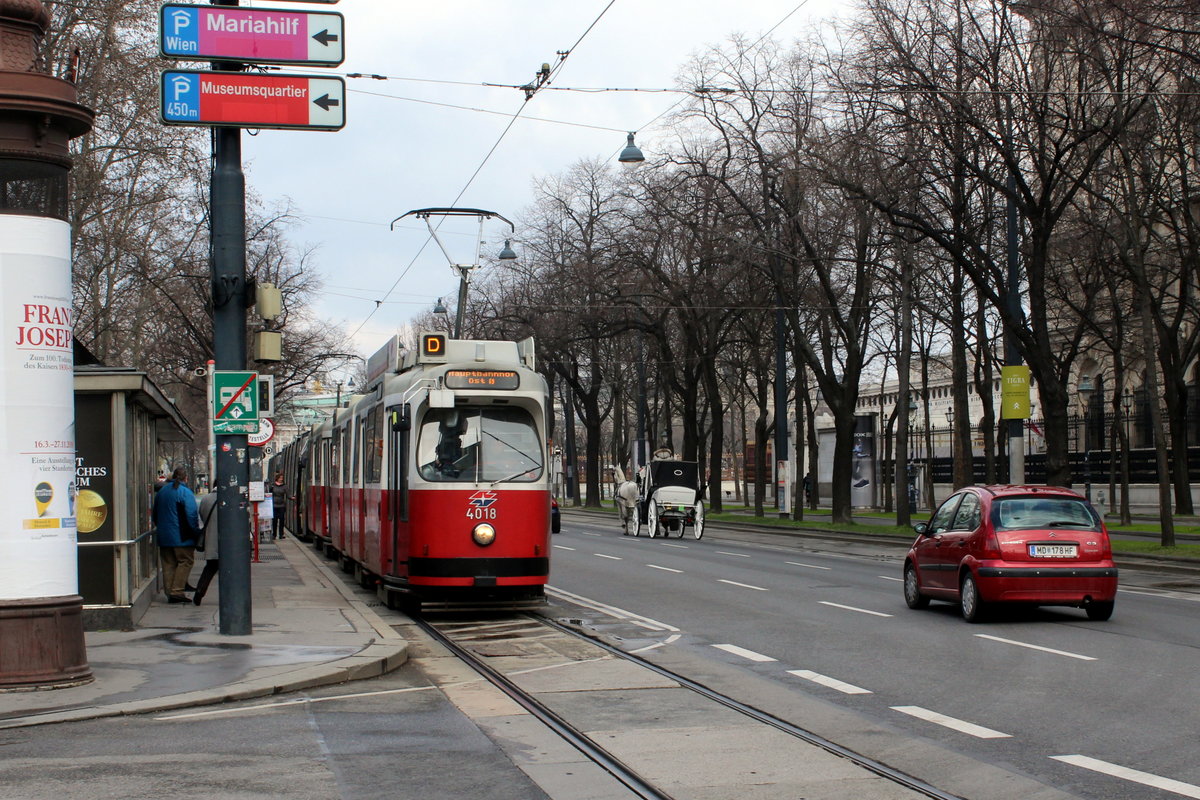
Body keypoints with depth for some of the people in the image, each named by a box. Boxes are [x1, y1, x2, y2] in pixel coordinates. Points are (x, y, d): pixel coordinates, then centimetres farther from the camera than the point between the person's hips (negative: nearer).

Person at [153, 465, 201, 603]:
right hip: (182, 537, -7)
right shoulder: (185, 493, -12)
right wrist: (195, 531, -7)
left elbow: (155, 514, 19)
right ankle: (177, 591, -8)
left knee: (168, 564, 11)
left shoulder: (161, 491, 11)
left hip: (164, 536, 7)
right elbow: (192, 515, -16)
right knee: (185, 561, 0)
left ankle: (170, 592, 11)